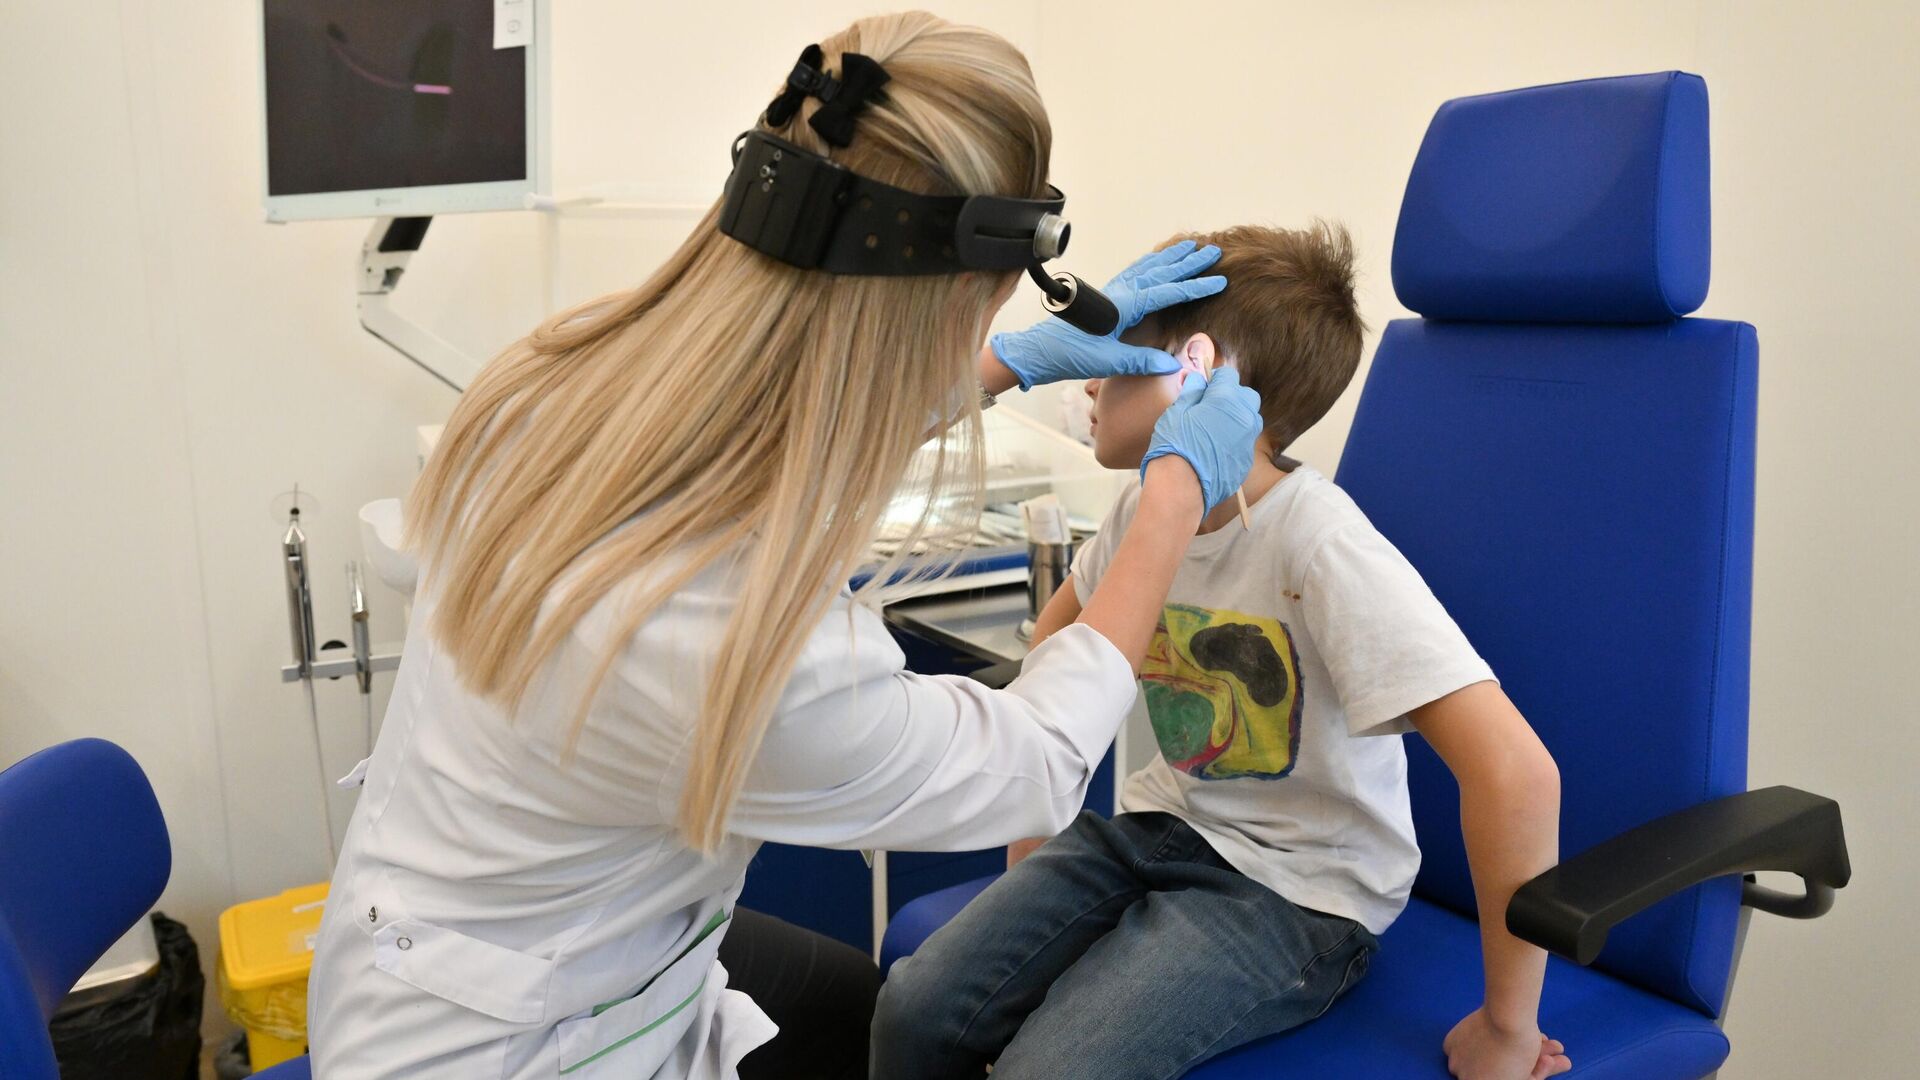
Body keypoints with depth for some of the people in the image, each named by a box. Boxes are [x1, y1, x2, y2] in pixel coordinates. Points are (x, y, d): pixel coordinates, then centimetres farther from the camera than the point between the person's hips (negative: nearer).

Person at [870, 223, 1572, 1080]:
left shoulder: (1321, 545, -25)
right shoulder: (1147, 507, -2)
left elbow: (1514, 768, -32)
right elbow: (1059, 632, 20)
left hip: (1294, 893, -6)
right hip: (1163, 826, 6)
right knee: (915, 1009, -11)